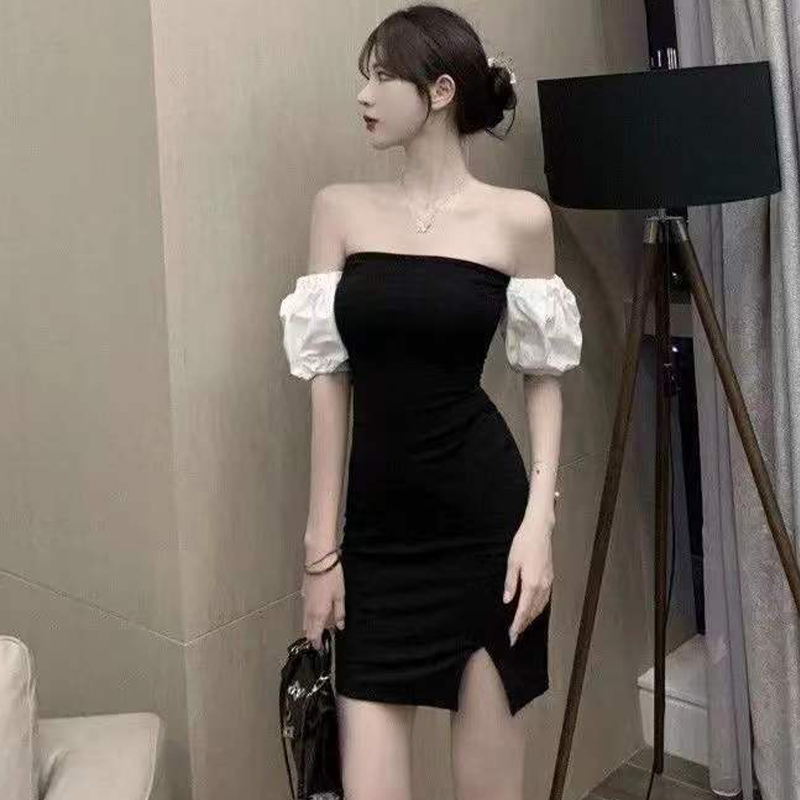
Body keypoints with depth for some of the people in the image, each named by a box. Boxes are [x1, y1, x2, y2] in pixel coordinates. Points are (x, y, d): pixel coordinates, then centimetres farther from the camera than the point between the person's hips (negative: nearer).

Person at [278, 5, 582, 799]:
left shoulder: (519, 219, -1)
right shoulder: (340, 208, 4)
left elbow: (543, 375, 6)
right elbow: (330, 379, 3)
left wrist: (539, 518, -6)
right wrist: (321, 544, 1)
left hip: (484, 511, -2)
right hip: (377, 526, 2)